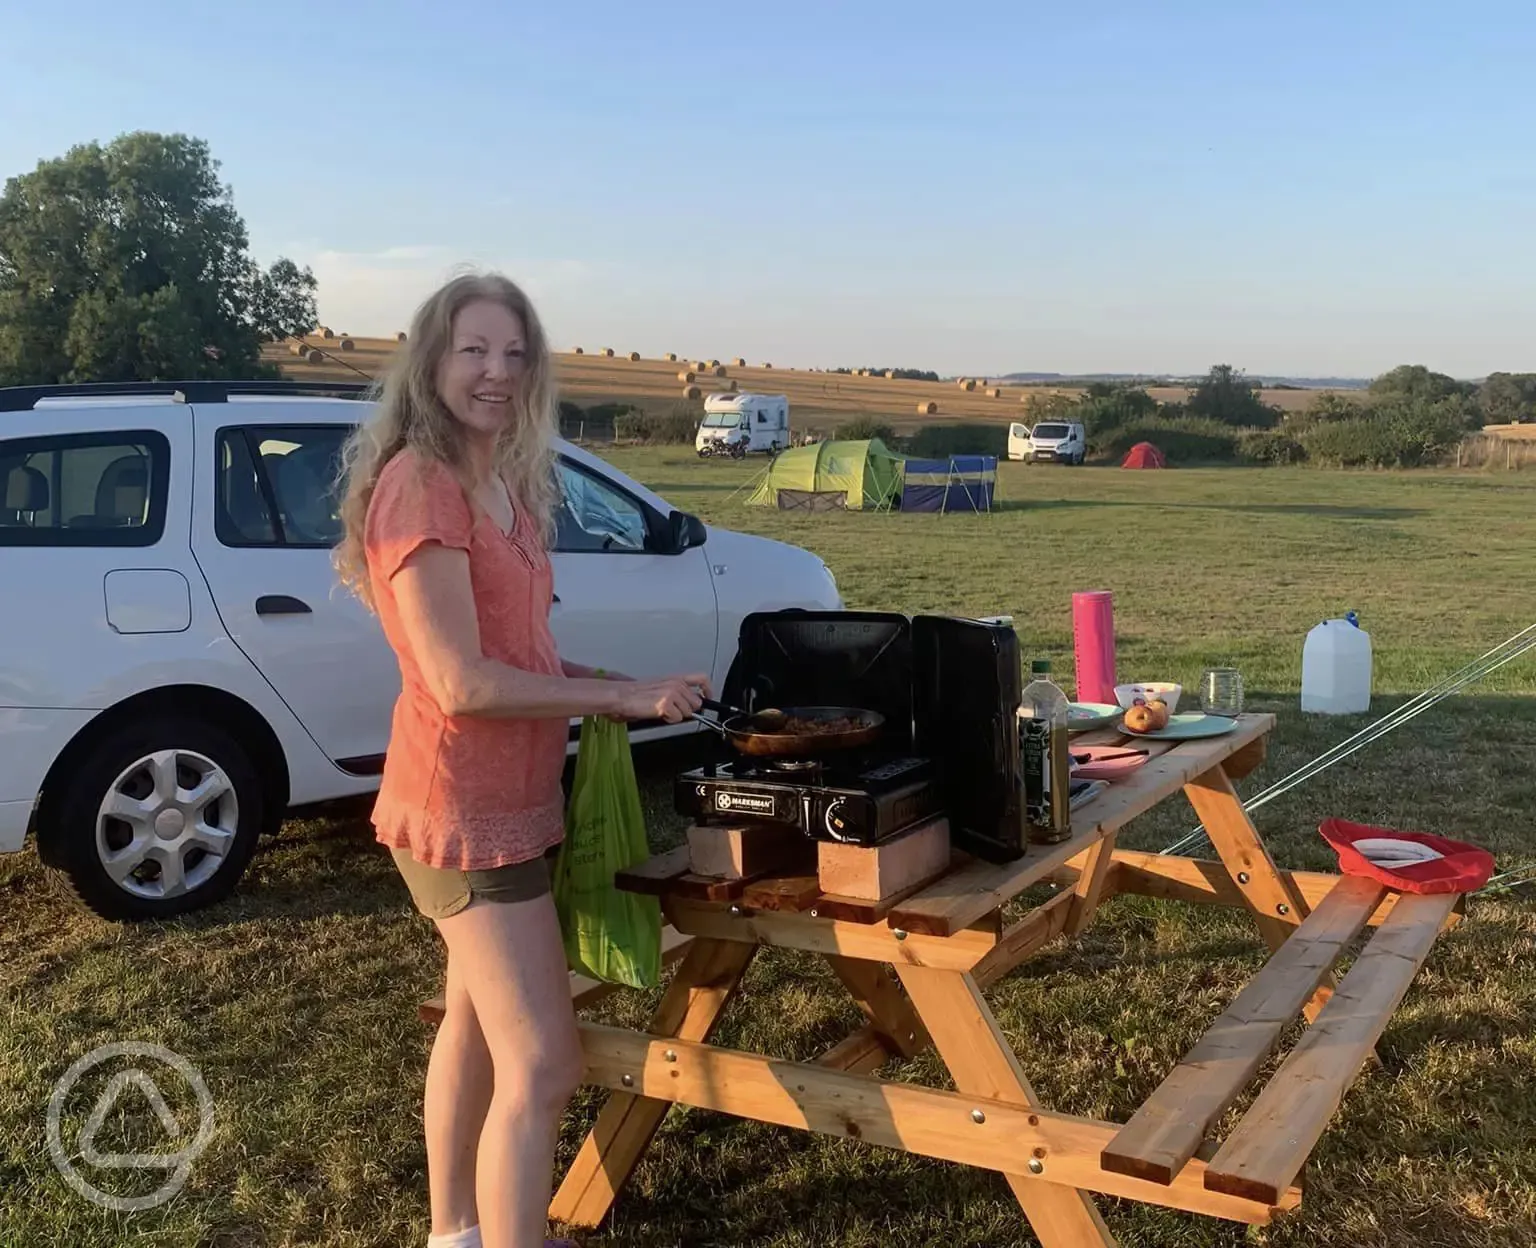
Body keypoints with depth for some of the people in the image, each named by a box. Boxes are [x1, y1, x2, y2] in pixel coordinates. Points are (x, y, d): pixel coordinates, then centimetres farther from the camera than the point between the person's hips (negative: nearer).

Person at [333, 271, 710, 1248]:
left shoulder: (507, 483, 11)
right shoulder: (420, 483, -20)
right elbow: (461, 680, -24)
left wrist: (600, 684, 0)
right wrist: (624, 697, -18)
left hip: (509, 793, 10)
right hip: (465, 802, -10)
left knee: (479, 1022, 21)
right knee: (542, 1063, -7)